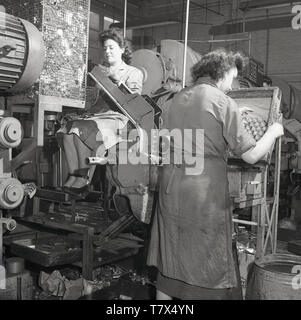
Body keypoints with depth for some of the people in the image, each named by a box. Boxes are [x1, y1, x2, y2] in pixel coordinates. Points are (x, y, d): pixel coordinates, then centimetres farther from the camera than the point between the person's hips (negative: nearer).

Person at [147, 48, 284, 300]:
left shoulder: (178, 98, 8)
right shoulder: (223, 102, -10)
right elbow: (251, 155, -10)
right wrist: (273, 132, 8)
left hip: (171, 187, 6)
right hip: (205, 193, -6)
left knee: (169, 263, 17)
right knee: (209, 269, 9)